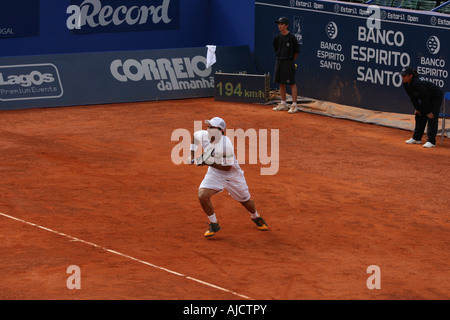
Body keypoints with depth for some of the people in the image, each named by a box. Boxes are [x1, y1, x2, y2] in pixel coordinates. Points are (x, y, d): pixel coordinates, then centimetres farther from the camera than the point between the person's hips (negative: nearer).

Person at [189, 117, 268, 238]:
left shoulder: (226, 144, -33)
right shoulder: (204, 136, -17)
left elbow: (227, 167, -28)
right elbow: (195, 135, 8)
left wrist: (208, 163, -32)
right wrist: (192, 156, 0)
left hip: (232, 174, -4)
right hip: (214, 173, 4)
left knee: (245, 200, 14)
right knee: (202, 196, -18)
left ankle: (256, 217, 49)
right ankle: (214, 224, 3)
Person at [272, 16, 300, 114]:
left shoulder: (291, 37, -11)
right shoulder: (277, 37, 6)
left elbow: (297, 51, -3)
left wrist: (291, 60, 4)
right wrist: (280, 57, 15)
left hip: (289, 63, -7)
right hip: (279, 62, 7)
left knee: (292, 84, -4)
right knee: (281, 83, 11)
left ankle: (294, 105, -3)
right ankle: (283, 104, 21)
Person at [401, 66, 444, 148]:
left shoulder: (417, 84, -36)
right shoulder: (406, 84, -11)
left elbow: (425, 98, -29)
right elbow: (413, 98, 3)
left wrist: (428, 112, -22)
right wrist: (417, 109, 1)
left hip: (436, 97, -9)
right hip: (426, 97, 9)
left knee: (431, 117, -15)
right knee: (419, 116, 10)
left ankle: (431, 141, -16)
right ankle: (416, 138, 19)